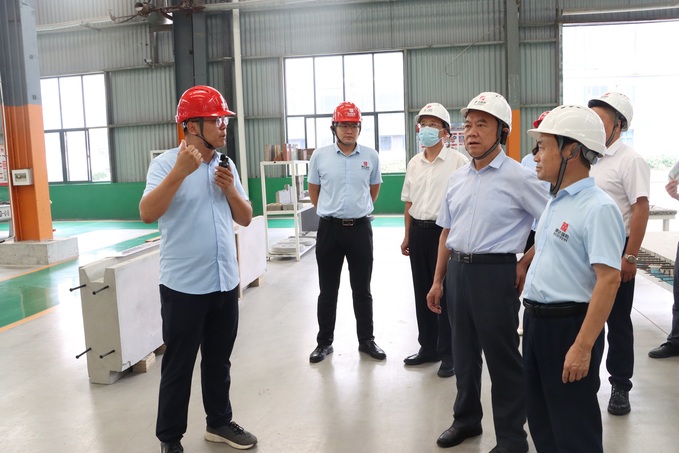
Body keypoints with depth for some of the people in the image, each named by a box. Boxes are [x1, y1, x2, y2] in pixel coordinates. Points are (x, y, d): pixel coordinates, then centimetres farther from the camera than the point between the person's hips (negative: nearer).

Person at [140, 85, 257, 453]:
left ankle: (219, 422, 35)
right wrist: (180, 172, -31)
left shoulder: (226, 166, 8)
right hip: (184, 287, -5)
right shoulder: (166, 163, -10)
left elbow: (245, 219, 10)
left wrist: (231, 190, -8)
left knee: (219, 360, 18)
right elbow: (147, 214, -24)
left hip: (225, 284, 6)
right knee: (178, 367, 7)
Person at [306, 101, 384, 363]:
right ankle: (324, 342, 22)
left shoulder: (371, 156, 1)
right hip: (329, 229, -1)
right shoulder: (320, 156, -2)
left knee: (362, 290, 10)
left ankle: (366, 340, 24)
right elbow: (313, 191, 10)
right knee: (327, 290, 9)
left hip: (360, 228, 1)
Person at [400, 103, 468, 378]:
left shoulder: (457, 161, -8)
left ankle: (449, 354, 15)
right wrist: (407, 236, 16)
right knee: (422, 292, 14)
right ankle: (428, 347, 29)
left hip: (445, 230, -6)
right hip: (419, 232, 6)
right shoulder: (414, 163, 11)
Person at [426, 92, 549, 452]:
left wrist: (526, 265, -8)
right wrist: (438, 281, 14)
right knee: (463, 352, 18)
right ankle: (466, 419, 38)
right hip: (457, 270, 6)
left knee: (502, 357, 6)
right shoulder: (457, 179, 9)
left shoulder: (518, 177, -10)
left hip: (495, 273, -6)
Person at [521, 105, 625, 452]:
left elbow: (609, 279, -23)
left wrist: (583, 347, -26)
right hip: (536, 321, 9)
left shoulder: (597, 208, -18)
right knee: (540, 419, 20)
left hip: (569, 325, -8)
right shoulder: (556, 202, 10)